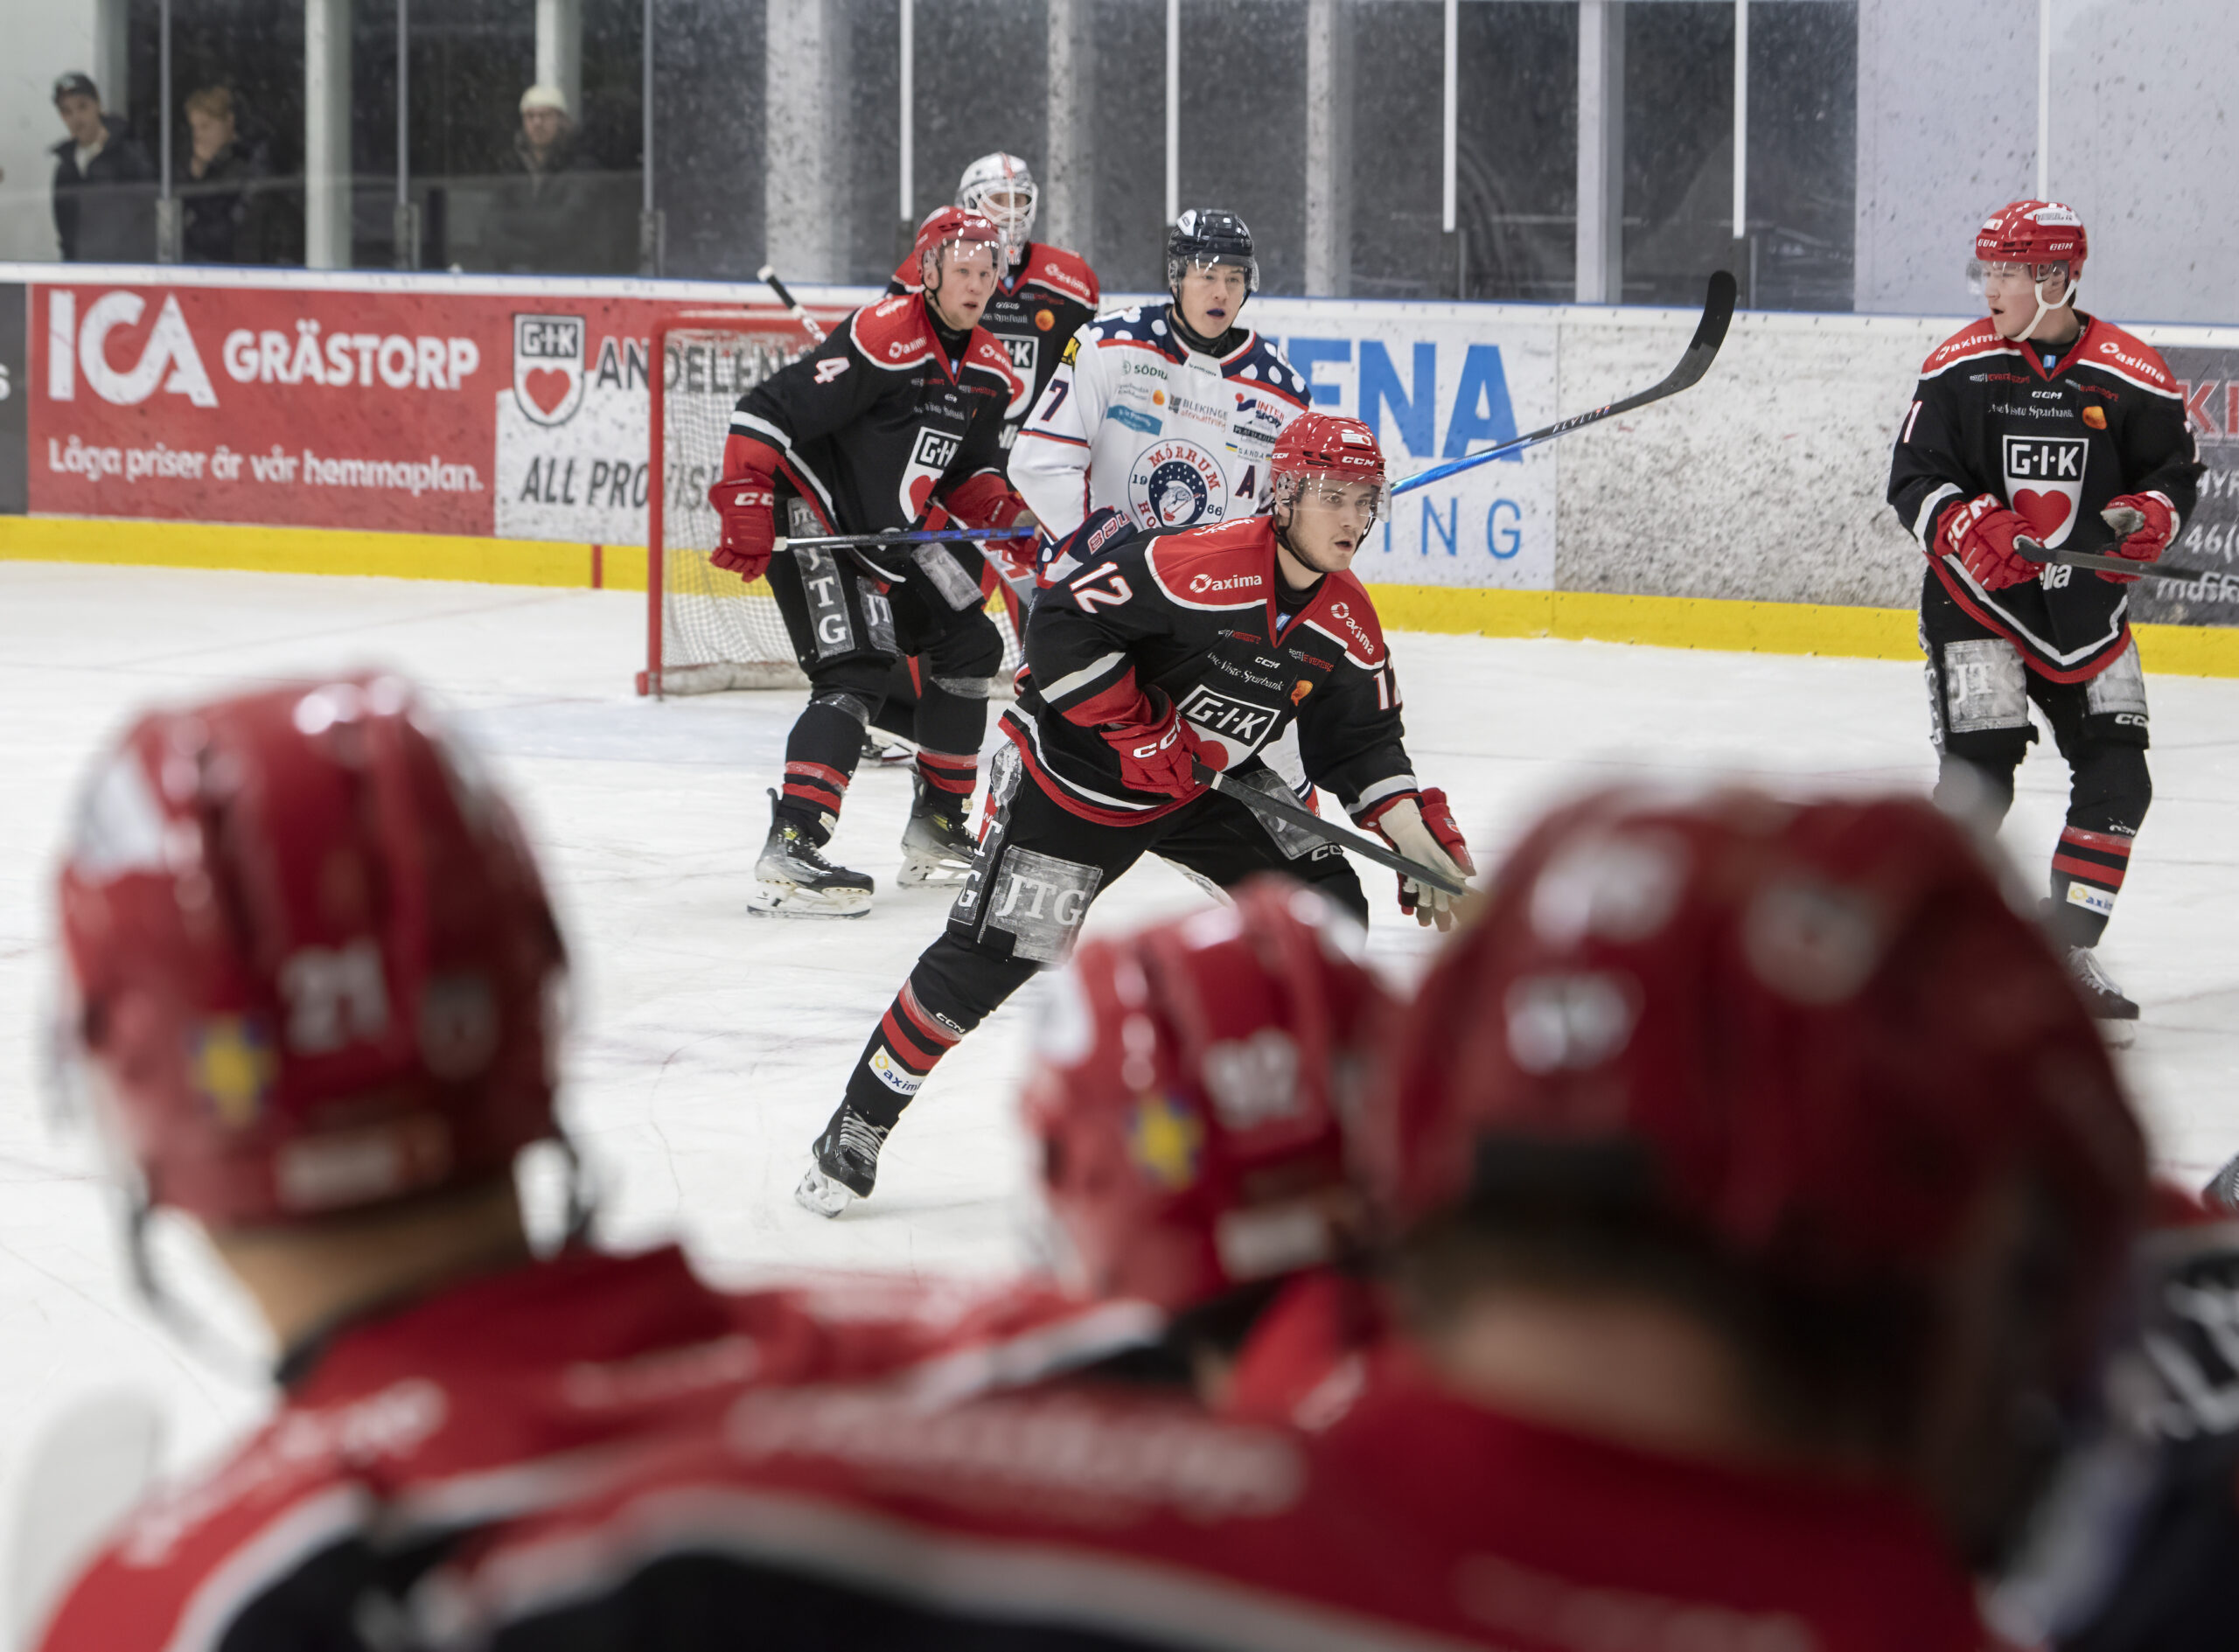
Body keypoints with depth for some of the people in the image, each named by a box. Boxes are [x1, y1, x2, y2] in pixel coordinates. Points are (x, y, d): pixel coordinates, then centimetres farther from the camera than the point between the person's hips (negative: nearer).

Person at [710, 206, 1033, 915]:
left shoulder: (988, 369, 6)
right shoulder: (883, 338, -22)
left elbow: (966, 470, 16)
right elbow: (763, 414, -25)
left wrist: (1002, 511, -5)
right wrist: (746, 514, -29)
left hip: (889, 532, 10)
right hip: (811, 522, -10)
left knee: (970, 647, 14)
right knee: (855, 676, -22)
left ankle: (937, 826, 27)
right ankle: (789, 852, -30)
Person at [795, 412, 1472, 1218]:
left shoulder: (1346, 623, -6)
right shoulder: (1205, 567, -30)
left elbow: (1363, 741, 6)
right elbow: (1062, 626, -30)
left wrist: (1419, 834, -7)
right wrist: (1140, 734, -28)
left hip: (1208, 781, 7)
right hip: (1075, 773, -7)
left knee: (1324, 902, -3)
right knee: (991, 954, -12)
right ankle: (856, 1134, 0)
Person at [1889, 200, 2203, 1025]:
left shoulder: (2129, 375, -4)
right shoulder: (1958, 367, -4)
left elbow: (2175, 471, 4)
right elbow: (1912, 478, -4)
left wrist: (2144, 518, -18)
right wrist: (1972, 528, -23)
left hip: (2087, 605, 2)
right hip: (1978, 598, -2)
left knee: (2117, 778, -1)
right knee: (1978, 772, -14)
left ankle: (2067, 951, 13)